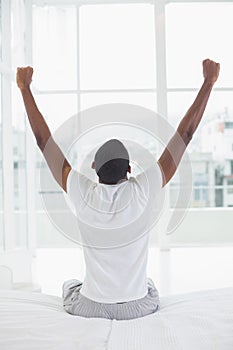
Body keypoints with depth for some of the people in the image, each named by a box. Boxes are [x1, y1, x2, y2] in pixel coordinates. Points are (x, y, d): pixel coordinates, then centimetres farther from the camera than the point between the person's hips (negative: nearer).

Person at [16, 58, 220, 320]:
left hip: (88, 307, 0)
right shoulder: (144, 191, -21)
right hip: (138, 307, 0)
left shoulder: (81, 193, -19)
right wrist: (208, 82, -12)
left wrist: (25, 88, -4)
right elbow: (185, 134, -17)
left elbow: (43, 139, -12)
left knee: (69, 286, 33)